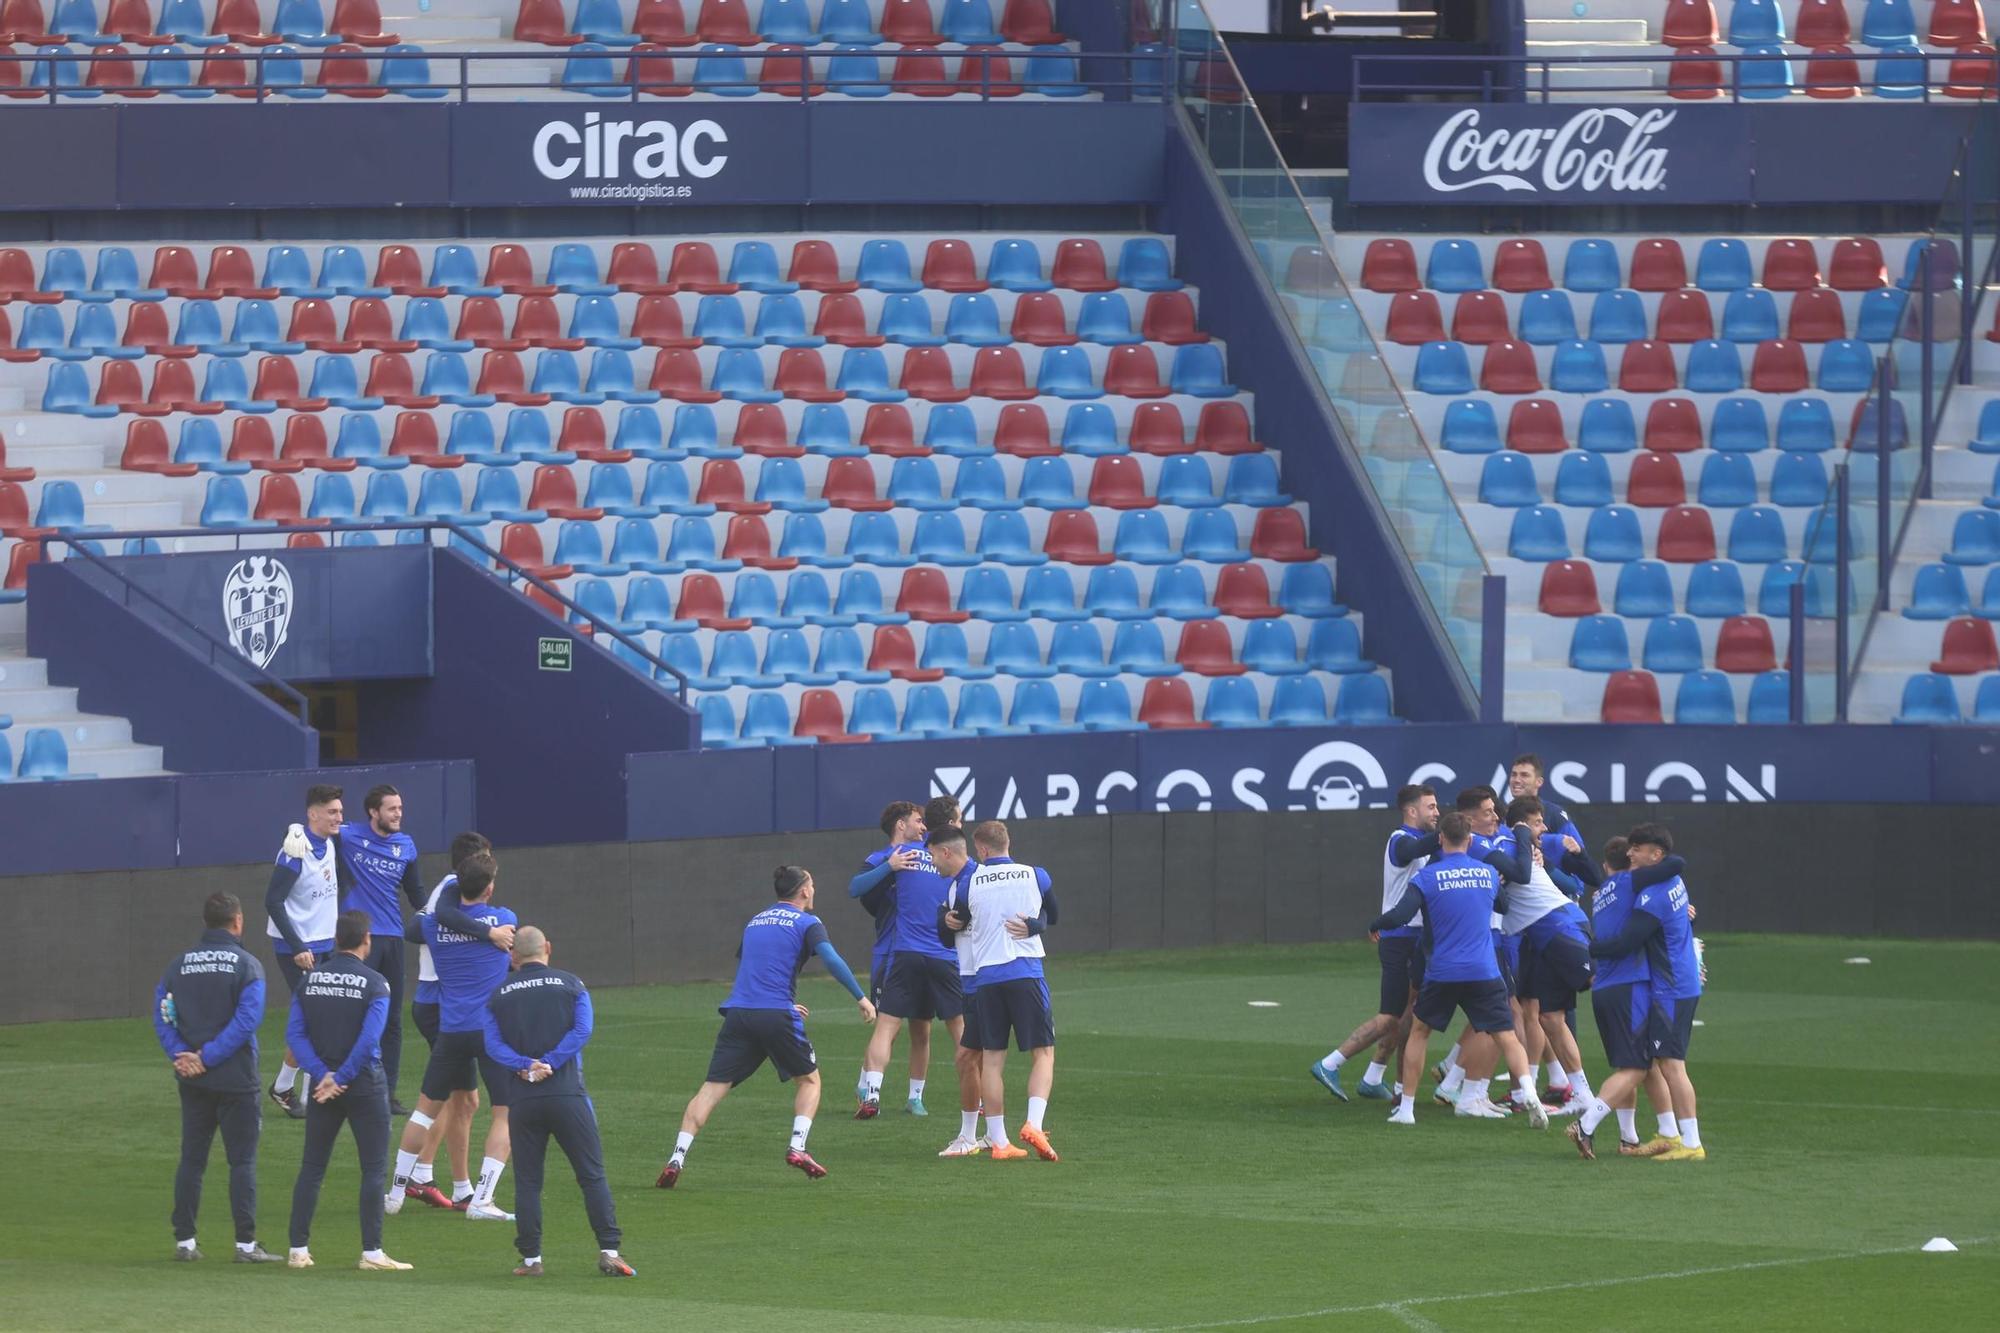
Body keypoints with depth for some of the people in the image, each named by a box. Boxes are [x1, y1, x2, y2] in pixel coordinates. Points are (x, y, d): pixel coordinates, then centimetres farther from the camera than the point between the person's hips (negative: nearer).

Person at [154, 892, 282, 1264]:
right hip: (236, 1079, -4)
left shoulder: (178, 966, 7)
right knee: (242, 1160, 0)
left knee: (191, 1160, 10)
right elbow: (246, 1020, -16)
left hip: (192, 1080, 4)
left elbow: (161, 1015, -2)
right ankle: (246, 1243, -3)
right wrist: (206, 1058, -14)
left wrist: (182, 1054, -10)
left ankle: (184, 1241, 10)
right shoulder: (246, 965, -6)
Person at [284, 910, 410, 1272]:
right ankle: (371, 1252, -3)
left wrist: (322, 1074, -8)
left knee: (311, 1168, 10)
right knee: (374, 1169, 1)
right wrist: (340, 1078, -13)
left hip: (323, 1085, 4)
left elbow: (295, 1032, -2)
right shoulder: (373, 983, -8)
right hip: (365, 1086, -4)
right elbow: (369, 1038, -18)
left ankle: (298, 1249, 9)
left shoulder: (310, 979, 5)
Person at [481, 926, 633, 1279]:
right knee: (592, 1175, 1)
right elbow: (582, 1029, -6)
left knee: (527, 1180, 7)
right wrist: (549, 1064, -10)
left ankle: (531, 1258, 4)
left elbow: (493, 1044, -2)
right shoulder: (570, 985, 7)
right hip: (567, 1094, -1)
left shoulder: (499, 995, 10)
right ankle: (609, 1251, -6)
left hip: (522, 1100, 1)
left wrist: (525, 1066, -12)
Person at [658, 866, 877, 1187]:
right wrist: (860, 998, -6)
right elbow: (831, 959, -10)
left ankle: (677, 1158, -15)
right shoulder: (806, 923, 5)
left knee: (712, 1088, -1)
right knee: (809, 1079, 18)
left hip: (738, 1014, 4)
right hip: (777, 1016, -4)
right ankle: (797, 1147, 2)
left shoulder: (755, 921, 23)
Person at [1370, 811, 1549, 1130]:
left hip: (1442, 972, -1)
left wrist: (1374, 925, 9)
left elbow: (1400, 916, -12)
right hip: (1485, 971, 1)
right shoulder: (1488, 873, 6)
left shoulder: (1427, 877, -4)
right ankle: (1526, 1092, -25)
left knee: (1419, 1030, 19)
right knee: (1507, 1037, 0)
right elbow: (1504, 905, 24)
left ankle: (1406, 1107, 19)